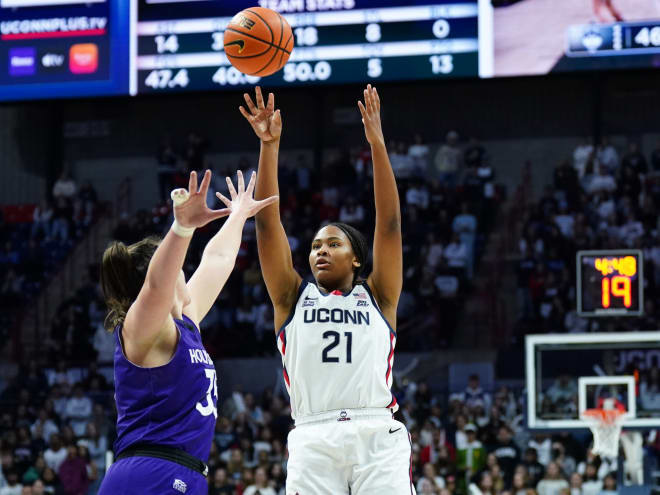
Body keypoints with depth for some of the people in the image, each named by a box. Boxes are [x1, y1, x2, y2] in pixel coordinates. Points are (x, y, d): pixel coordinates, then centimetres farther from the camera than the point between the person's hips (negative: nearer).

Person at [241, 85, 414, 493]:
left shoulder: (378, 297, 18)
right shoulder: (293, 297, 20)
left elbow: (390, 223, 8)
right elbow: (268, 223, 12)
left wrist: (377, 144, 0)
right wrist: (269, 146, 3)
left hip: (378, 435, -1)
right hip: (314, 439, 1)